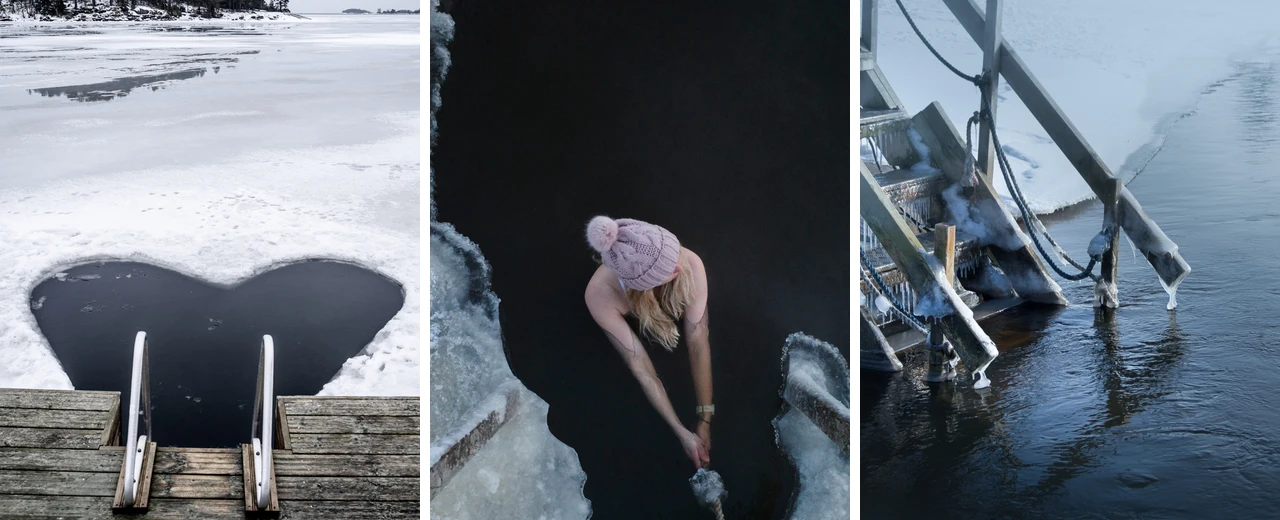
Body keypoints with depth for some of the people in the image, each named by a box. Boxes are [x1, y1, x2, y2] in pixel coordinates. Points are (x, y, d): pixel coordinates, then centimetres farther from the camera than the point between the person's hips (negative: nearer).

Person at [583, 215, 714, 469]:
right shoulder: (600, 295, -47)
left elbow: (698, 341, -38)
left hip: (673, 302, 1)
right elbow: (641, 369, -40)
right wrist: (682, 433, -38)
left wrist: (705, 420, -37)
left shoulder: (690, 263, -46)